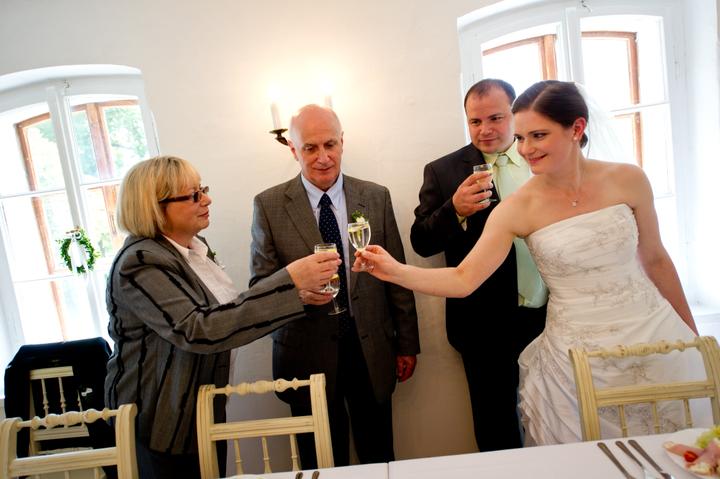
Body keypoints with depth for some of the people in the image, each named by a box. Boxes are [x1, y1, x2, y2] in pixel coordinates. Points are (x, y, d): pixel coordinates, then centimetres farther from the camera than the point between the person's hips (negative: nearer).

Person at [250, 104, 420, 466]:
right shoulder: (268, 205, -5)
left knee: (380, 458, 17)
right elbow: (260, 284, -4)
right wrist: (297, 289, -26)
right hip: (308, 353, -1)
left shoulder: (376, 197, 1)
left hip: (371, 349, 2)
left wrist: (407, 343, 7)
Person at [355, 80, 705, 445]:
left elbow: (655, 258, 7)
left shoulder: (627, 180, -5)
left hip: (654, 337, 2)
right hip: (577, 356, -2)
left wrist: (691, 333, 14)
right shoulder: (517, 209, -11)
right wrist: (395, 271, -26)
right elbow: (463, 280, -13)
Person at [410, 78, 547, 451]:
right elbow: (421, 242, -7)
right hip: (488, 326, -3)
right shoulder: (443, 172, -5)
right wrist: (455, 210, -26)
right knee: (497, 433, 13)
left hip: (552, 318, 3)